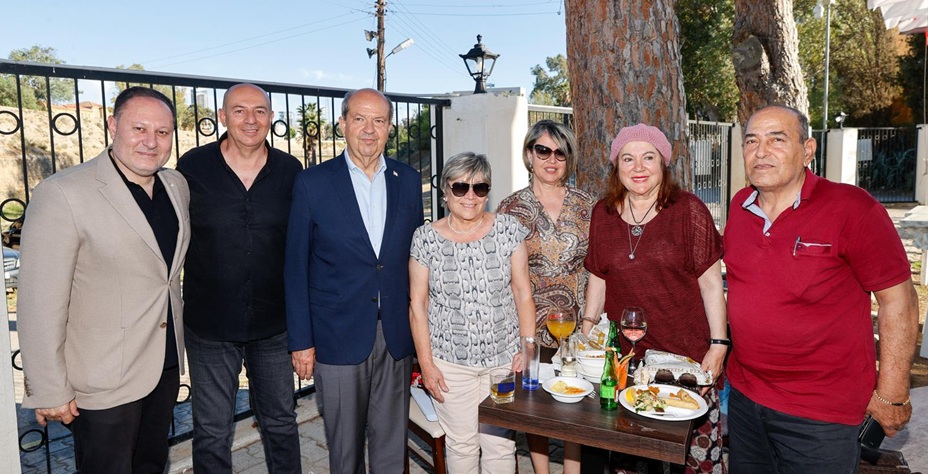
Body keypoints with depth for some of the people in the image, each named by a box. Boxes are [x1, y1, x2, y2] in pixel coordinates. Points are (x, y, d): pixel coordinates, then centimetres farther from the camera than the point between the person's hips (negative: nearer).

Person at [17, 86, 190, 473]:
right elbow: (40, 305, -16)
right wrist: (50, 392, -14)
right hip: (104, 381, -6)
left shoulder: (176, 185, 3)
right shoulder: (62, 194, -17)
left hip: (166, 366, 6)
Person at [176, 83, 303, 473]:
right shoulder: (193, 167, -6)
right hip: (209, 324, -1)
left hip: (274, 324, 2)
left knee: (281, 422, 17)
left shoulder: (290, 171, -1)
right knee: (212, 432, 13)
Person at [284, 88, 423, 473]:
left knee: (392, 443, 13)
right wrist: (301, 341, -5)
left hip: (396, 336, 3)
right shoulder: (312, 183, -5)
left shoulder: (408, 180, 4)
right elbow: (296, 267, -3)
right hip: (338, 337, -2)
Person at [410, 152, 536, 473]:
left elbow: (523, 294, 0)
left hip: (504, 357, 1)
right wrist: (426, 364, -3)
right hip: (449, 360, 0)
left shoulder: (508, 229, -2)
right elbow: (417, 305, -1)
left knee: (501, 443, 8)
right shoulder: (426, 239, -4)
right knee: (461, 443, 10)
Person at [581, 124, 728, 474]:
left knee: (699, 446, 0)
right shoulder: (603, 213, 7)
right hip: (624, 354, 3)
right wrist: (588, 329, 10)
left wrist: (719, 346, -6)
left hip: (686, 350, -2)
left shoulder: (689, 210, -4)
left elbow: (711, 283, -3)